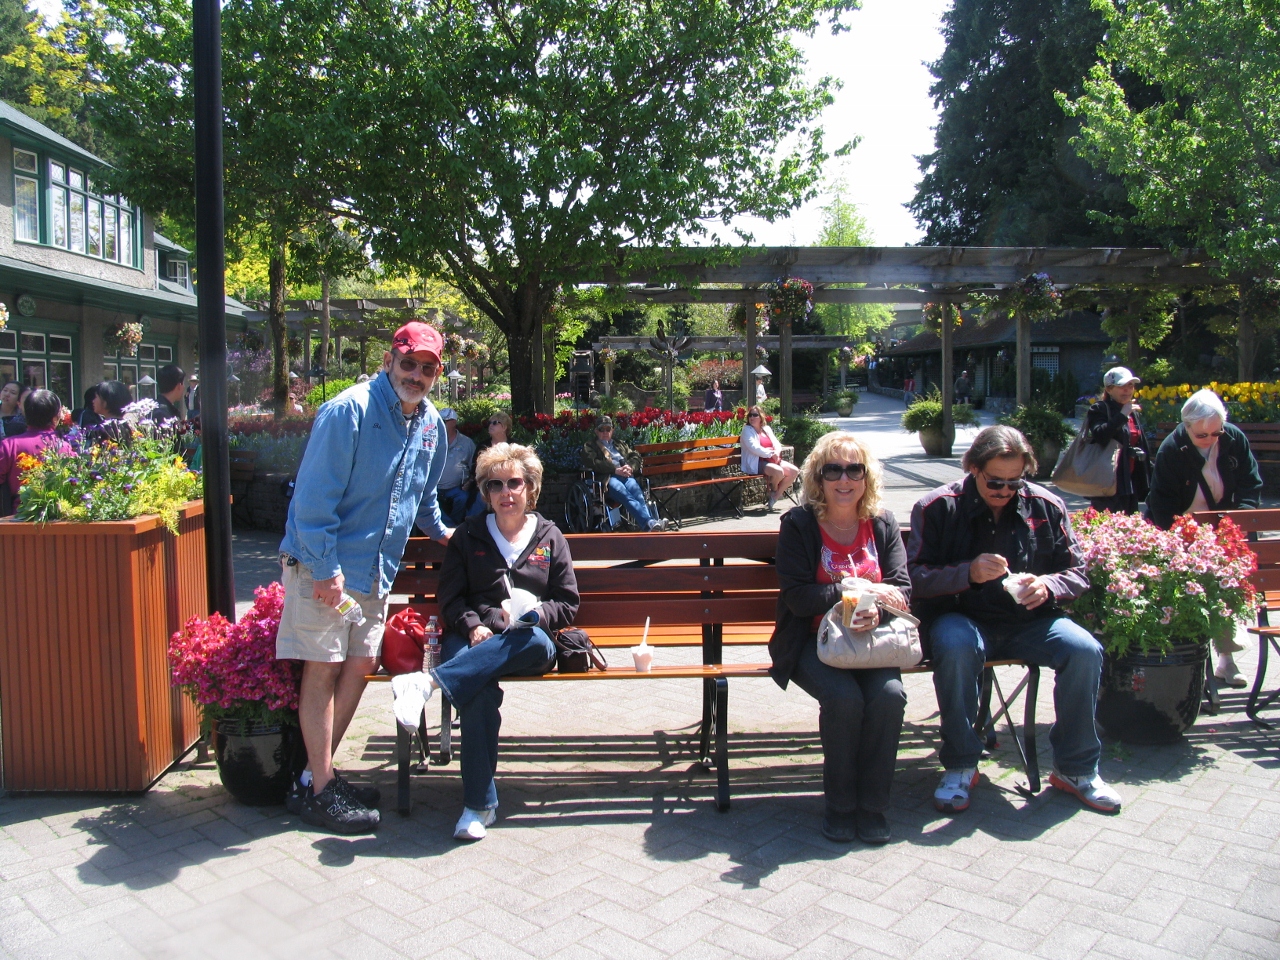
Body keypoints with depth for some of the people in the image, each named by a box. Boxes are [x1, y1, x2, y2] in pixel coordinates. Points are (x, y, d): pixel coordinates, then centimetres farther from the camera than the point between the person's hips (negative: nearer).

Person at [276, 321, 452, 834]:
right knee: (323, 669, -2)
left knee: (361, 664, 10)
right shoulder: (349, 410, -17)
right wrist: (325, 568, -21)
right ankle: (319, 792, 10)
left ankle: (316, 774, 25)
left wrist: (440, 532, 27)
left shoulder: (431, 424, 7)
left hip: (377, 569, 8)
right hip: (322, 566, -7)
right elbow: (315, 494, -20)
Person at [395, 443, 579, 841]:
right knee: (480, 693, -35)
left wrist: (535, 614, -9)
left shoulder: (549, 538, 16)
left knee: (536, 642, -39)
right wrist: (473, 626, -11)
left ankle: (432, 681, -44)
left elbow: (568, 604, 12)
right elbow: (450, 598, 10)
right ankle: (479, 804, -29)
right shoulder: (467, 536, 17)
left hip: (527, 641, 1)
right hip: (473, 637, -1)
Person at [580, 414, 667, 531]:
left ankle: (651, 522, -54)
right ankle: (649, 523, -58)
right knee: (625, 495, -37)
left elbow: (635, 456, 27)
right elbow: (593, 463, 3)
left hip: (625, 475, 4)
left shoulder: (619, 444, 39)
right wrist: (616, 470, -8)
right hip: (607, 478, -4)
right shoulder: (589, 446, 24)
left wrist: (630, 467, 2)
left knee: (638, 494, -32)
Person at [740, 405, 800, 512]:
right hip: (756, 463, -8)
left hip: (772, 460, 8)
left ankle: (775, 496, -4)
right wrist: (771, 454, -15)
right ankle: (773, 490, 2)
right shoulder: (747, 430, -1)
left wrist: (777, 453, -11)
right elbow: (754, 448, -14)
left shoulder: (767, 429, 18)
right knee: (778, 471, -33)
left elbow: (777, 444, 12)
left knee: (794, 471, -10)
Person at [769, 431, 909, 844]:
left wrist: (877, 610, -24)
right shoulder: (798, 525, -4)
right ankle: (840, 802, -6)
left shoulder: (883, 525, 6)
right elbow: (797, 596, -12)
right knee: (844, 697, -30)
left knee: (889, 694, -27)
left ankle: (872, 802, -5)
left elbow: (901, 589, 0)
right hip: (815, 642, -2)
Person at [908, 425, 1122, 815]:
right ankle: (960, 767, -16)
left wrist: (1048, 586, -14)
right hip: (961, 617, -3)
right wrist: (968, 573, -27)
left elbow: (1077, 572, 9)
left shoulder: (1046, 506, 4)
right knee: (956, 647, -36)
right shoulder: (937, 507, -4)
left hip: (1029, 620, 3)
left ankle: (1076, 768, 0)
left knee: (1086, 651, -23)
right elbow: (914, 578, -10)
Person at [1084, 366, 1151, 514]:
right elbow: (1100, 435, -25)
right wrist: (1122, 415, -23)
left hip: (1130, 483, 8)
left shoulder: (1133, 414, 19)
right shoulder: (1099, 410, -5)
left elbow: (1143, 449, 22)